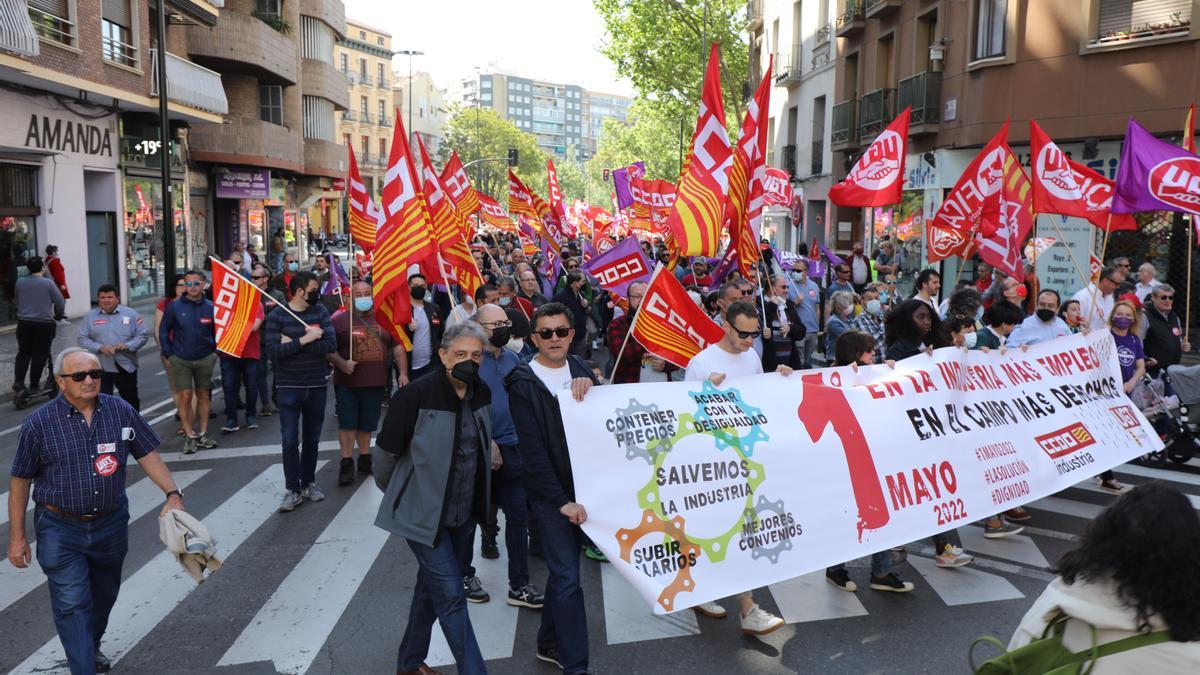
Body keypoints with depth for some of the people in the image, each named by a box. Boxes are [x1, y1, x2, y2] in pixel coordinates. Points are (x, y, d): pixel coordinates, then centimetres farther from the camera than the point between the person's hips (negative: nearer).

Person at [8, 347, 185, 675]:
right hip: (61, 529, -3)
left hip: (111, 525, 3)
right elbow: (20, 481, -3)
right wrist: (17, 537, -2)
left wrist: (172, 494, -10)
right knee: (72, 605, -6)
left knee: (104, 596, 21)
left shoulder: (121, 412, -5)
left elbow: (148, 455, 2)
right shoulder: (38, 423, -11)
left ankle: (91, 646, 47)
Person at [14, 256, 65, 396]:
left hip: (24, 323, 3)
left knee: (23, 353, 15)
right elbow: (60, 303, -5)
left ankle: (18, 381, 1)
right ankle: (34, 386, 9)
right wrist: (58, 316, 15)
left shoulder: (20, 282, 2)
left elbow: (17, 300, 12)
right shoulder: (48, 283, -9)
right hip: (44, 324, -3)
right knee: (39, 355, 6)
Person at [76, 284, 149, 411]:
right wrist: (100, 348, -15)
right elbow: (82, 338, 2)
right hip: (101, 367, 0)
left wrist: (127, 345, -16)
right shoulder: (90, 317, 5)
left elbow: (143, 334, 0)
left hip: (126, 366, 0)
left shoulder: (130, 314, 3)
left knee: (131, 400, 13)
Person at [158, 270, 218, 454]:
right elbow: (164, 331, 1)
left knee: (203, 395, 10)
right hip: (181, 360, -1)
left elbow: (217, 332, 7)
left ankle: (202, 434, 20)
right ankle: (189, 436, 5)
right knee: (185, 396, -3)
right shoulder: (174, 307, -5)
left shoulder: (210, 307, -2)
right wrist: (169, 355, -2)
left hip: (205, 359, 1)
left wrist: (215, 352, 2)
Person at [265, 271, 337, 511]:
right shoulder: (276, 316, -6)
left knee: (312, 438, 13)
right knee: (290, 440, -5)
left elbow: (331, 344, -12)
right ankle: (293, 490, 5)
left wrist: (293, 343, -16)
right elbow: (273, 351, -17)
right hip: (289, 386, -3)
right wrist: (304, 340, -22)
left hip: (317, 385, 3)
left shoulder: (320, 311, 0)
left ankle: (309, 482, 27)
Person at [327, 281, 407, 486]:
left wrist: (403, 373, 1)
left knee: (367, 424, 14)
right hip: (347, 383, -3)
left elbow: (398, 347, 9)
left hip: (376, 383, 3)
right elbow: (328, 349, -4)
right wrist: (341, 364, -21)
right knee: (347, 423, 0)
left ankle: (365, 459, 27)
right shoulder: (339, 320, -3)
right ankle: (346, 463, 7)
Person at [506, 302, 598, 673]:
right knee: (568, 578, -5)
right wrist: (561, 501, -18)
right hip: (549, 492, -5)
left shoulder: (580, 368, 6)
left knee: (563, 568, 16)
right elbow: (533, 450, -15)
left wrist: (589, 386, -17)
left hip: (581, 484, 5)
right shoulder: (523, 383, -10)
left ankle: (550, 643, 33)